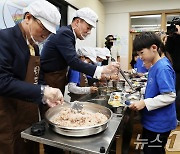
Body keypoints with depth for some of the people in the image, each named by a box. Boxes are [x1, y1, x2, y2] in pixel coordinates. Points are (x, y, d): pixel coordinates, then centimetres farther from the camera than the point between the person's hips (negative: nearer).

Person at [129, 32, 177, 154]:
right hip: (152, 121, 9)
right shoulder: (155, 66, 6)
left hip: (159, 124, -9)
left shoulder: (163, 68, -23)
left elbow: (170, 96, -27)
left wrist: (144, 103, -26)